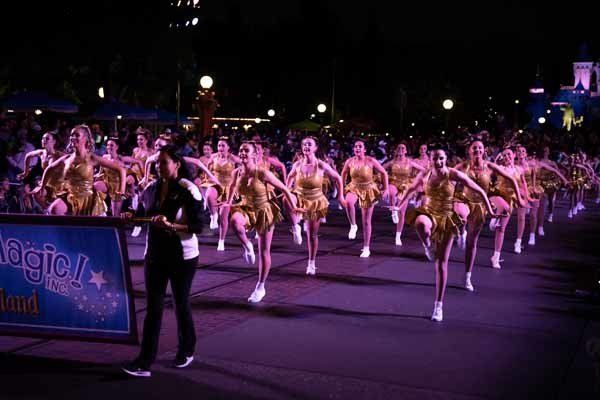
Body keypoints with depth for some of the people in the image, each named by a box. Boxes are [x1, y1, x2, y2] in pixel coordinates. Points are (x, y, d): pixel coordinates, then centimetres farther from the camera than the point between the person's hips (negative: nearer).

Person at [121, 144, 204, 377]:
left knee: (181, 305, 11)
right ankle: (145, 361, 2)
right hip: (154, 255, 4)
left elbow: (198, 226, -17)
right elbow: (142, 215, 16)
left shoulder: (188, 191, -13)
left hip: (182, 257, -4)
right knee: (153, 308, 2)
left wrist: (171, 225, -29)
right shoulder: (151, 189, 3)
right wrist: (130, 217, -6)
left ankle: (186, 351, 31)